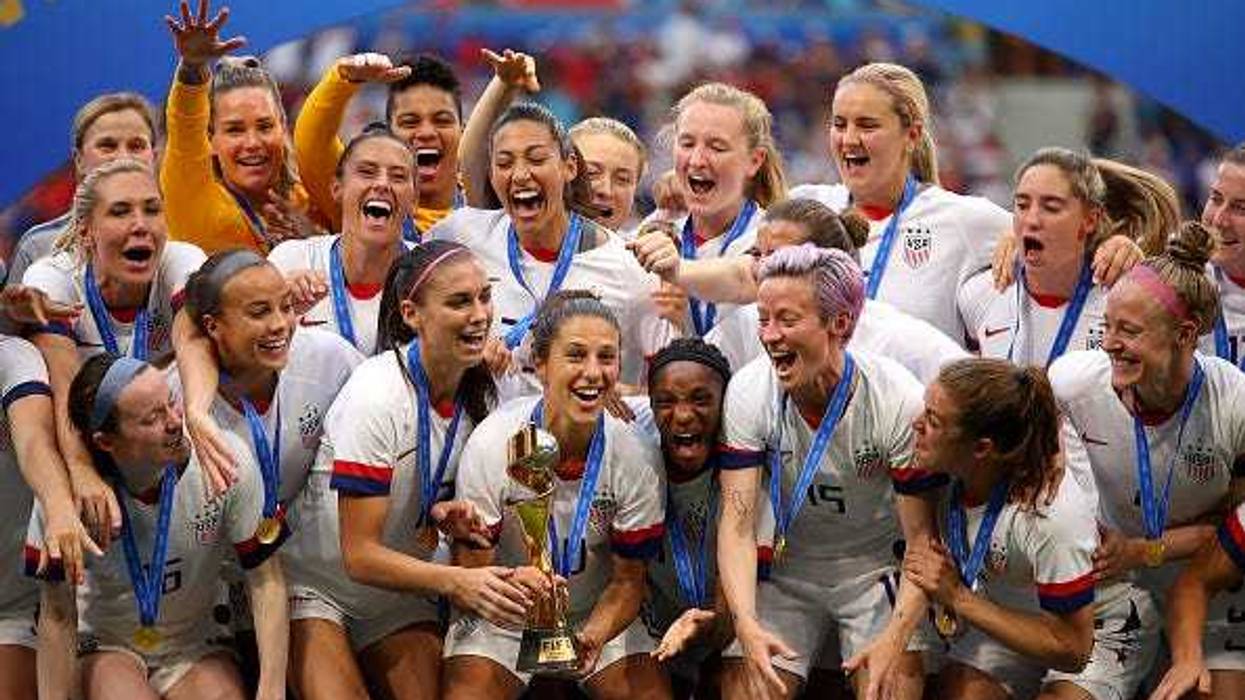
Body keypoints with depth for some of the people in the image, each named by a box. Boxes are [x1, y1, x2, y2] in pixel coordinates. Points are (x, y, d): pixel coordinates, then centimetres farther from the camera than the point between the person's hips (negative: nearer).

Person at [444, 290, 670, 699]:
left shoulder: (636, 458, -14)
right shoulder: (491, 446, -19)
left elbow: (628, 581, -6)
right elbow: (473, 572, -15)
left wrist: (594, 635, -27)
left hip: (597, 616, 2)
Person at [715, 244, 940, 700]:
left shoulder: (899, 401, -21)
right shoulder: (749, 392, -15)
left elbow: (921, 537, -17)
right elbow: (737, 521, -18)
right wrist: (745, 624, -33)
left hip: (876, 570, -2)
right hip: (786, 570, 2)